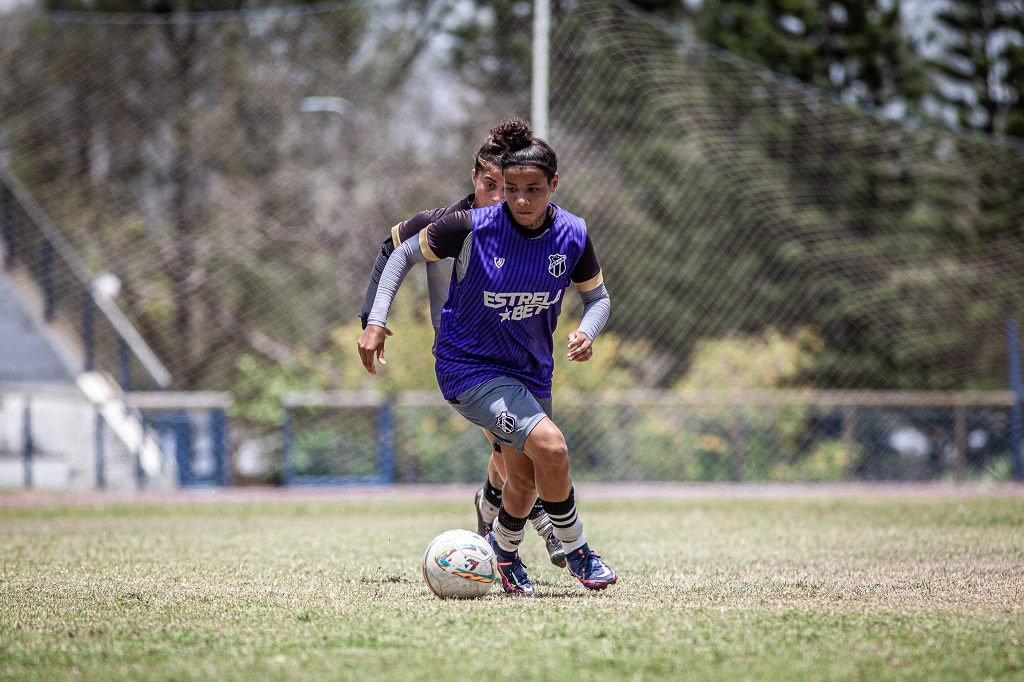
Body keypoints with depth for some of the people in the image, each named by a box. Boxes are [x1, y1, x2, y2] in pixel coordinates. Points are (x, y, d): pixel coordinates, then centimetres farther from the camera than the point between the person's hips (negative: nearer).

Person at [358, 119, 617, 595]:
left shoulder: (572, 235, -9)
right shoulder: (472, 228, -21)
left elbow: (597, 296, 6)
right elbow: (405, 253, -6)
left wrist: (587, 331, -16)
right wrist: (376, 321, -14)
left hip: (531, 372, 6)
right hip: (468, 365, -6)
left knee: (525, 479, 16)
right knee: (549, 447, -24)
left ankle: (503, 548, 47)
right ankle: (575, 550, -2)